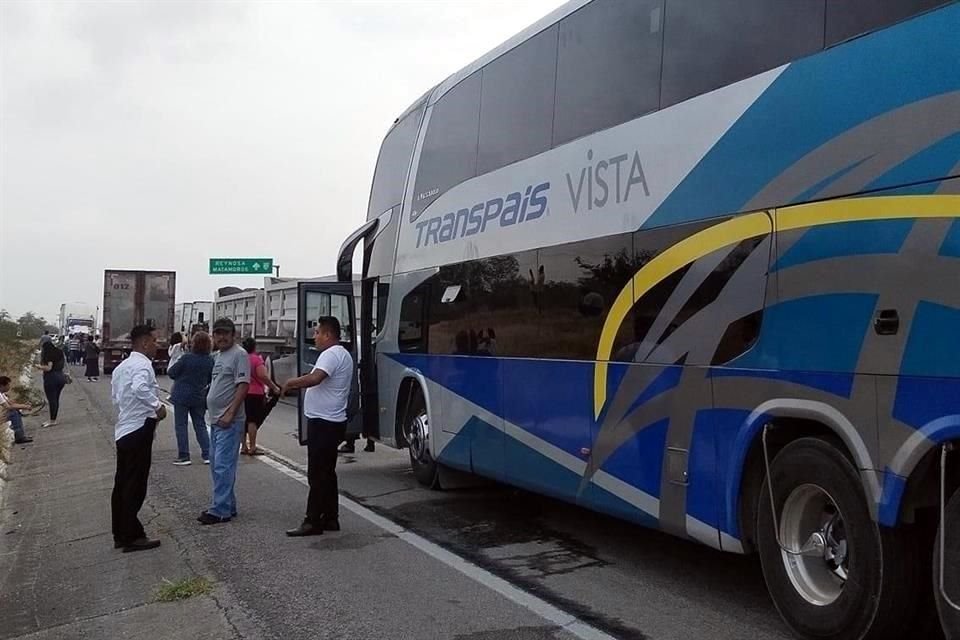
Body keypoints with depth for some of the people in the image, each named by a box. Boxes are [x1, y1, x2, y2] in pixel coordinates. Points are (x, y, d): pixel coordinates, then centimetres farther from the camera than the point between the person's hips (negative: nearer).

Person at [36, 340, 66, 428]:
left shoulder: (49, 355, -11)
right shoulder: (59, 353, 12)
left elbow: (48, 367, -19)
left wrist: (39, 367, -4)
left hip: (51, 378, -8)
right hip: (61, 377, 8)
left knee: (52, 400, -4)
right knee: (56, 399, 12)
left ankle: (52, 420, -2)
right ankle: (53, 419, 17)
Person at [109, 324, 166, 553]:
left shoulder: (121, 367, 15)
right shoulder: (142, 365, -15)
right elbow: (140, 388, -35)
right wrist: (158, 406, -24)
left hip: (123, 430, 10)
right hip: (139, 430, -10)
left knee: (122, 483, 14)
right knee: (135, 485, -3)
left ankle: (120, 534, 22)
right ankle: (132, 537, 3)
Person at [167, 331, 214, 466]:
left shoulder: (186, 357, -18)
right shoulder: (210, 360, -5)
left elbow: (171, 373, -9)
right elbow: (211, 379, 7)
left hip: (182, 396, -4)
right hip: (199, 398, 4)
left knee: (181, 425, 5)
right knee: (200, 425, 13)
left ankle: (183, 456, 4)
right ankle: (207, 454, 9)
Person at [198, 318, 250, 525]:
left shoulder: (239, 355, -11)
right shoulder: (219, 356, 18)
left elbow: (243, 386, -18)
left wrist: (230, 414, -23)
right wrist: (214, 414, 17)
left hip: (229, 421, -10)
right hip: (216, 420, 10)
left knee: (223, 465, -9)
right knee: (216, 465, 14)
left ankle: (220, 510, -5)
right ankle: (228, 506, 23)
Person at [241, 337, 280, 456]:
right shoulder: (256, 359, -11)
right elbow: (263, 376, -20)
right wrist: (274, 387, -12)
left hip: (242, 393, 6)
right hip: (255, 393, -6)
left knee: (244, 420, 12)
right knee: (253, 420, -4)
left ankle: (244, 447, 17)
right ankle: (252, 448, -3)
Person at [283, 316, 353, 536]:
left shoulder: (331, 354, -17)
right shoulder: (343, 354, 17)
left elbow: (315, 378, -32)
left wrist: (290, 383, -17)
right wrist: (296, 385, 15)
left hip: (323, 423, -11)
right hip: (333, 422, 11)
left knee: (317, 474, -6)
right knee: (327, 473, 15)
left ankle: (313, 522, -2)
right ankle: (330, 518, 20)